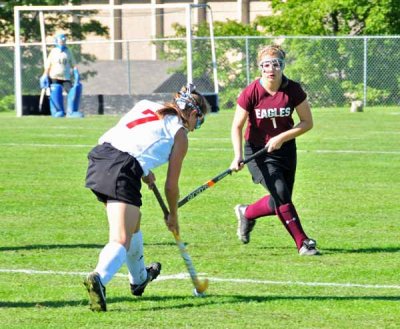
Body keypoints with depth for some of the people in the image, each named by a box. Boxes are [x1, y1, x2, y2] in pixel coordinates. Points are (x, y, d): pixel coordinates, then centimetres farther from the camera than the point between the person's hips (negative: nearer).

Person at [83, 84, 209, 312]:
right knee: (122, 239, -11)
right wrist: (173, 217, 28)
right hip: (124, 171, -7)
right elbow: (171, 185, 12)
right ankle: (99, 279, -39)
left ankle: (139, 278, 48)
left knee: (132, 222, 29)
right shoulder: (180, 135, 9)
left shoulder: (146, 105, 25)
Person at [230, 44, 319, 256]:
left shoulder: (293, 90, -13)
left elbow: (307, 123, -5)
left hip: (285, 149, 3)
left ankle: (246, 213, 36)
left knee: (280, 203, 6)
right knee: (280, 191, -21)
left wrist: (281, 138, -17)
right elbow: (237, 127, -10)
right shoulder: (250, 93, -17)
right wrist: (238, 156, -24)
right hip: (258, 151, -3)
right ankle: (302, 242, -12)